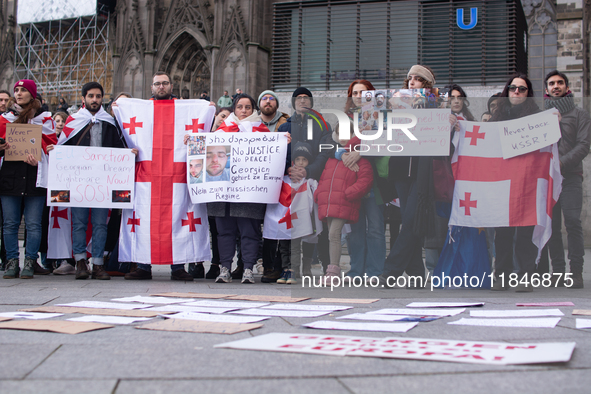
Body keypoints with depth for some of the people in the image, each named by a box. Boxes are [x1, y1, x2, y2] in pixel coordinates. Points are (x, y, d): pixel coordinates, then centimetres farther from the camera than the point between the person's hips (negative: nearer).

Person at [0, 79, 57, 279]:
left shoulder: (44, 119, 9)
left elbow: (51, 145, 4)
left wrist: (37, 158, -14)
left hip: (35, 176, -2)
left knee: (33, 223, -3)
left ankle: (30, 262, 5)